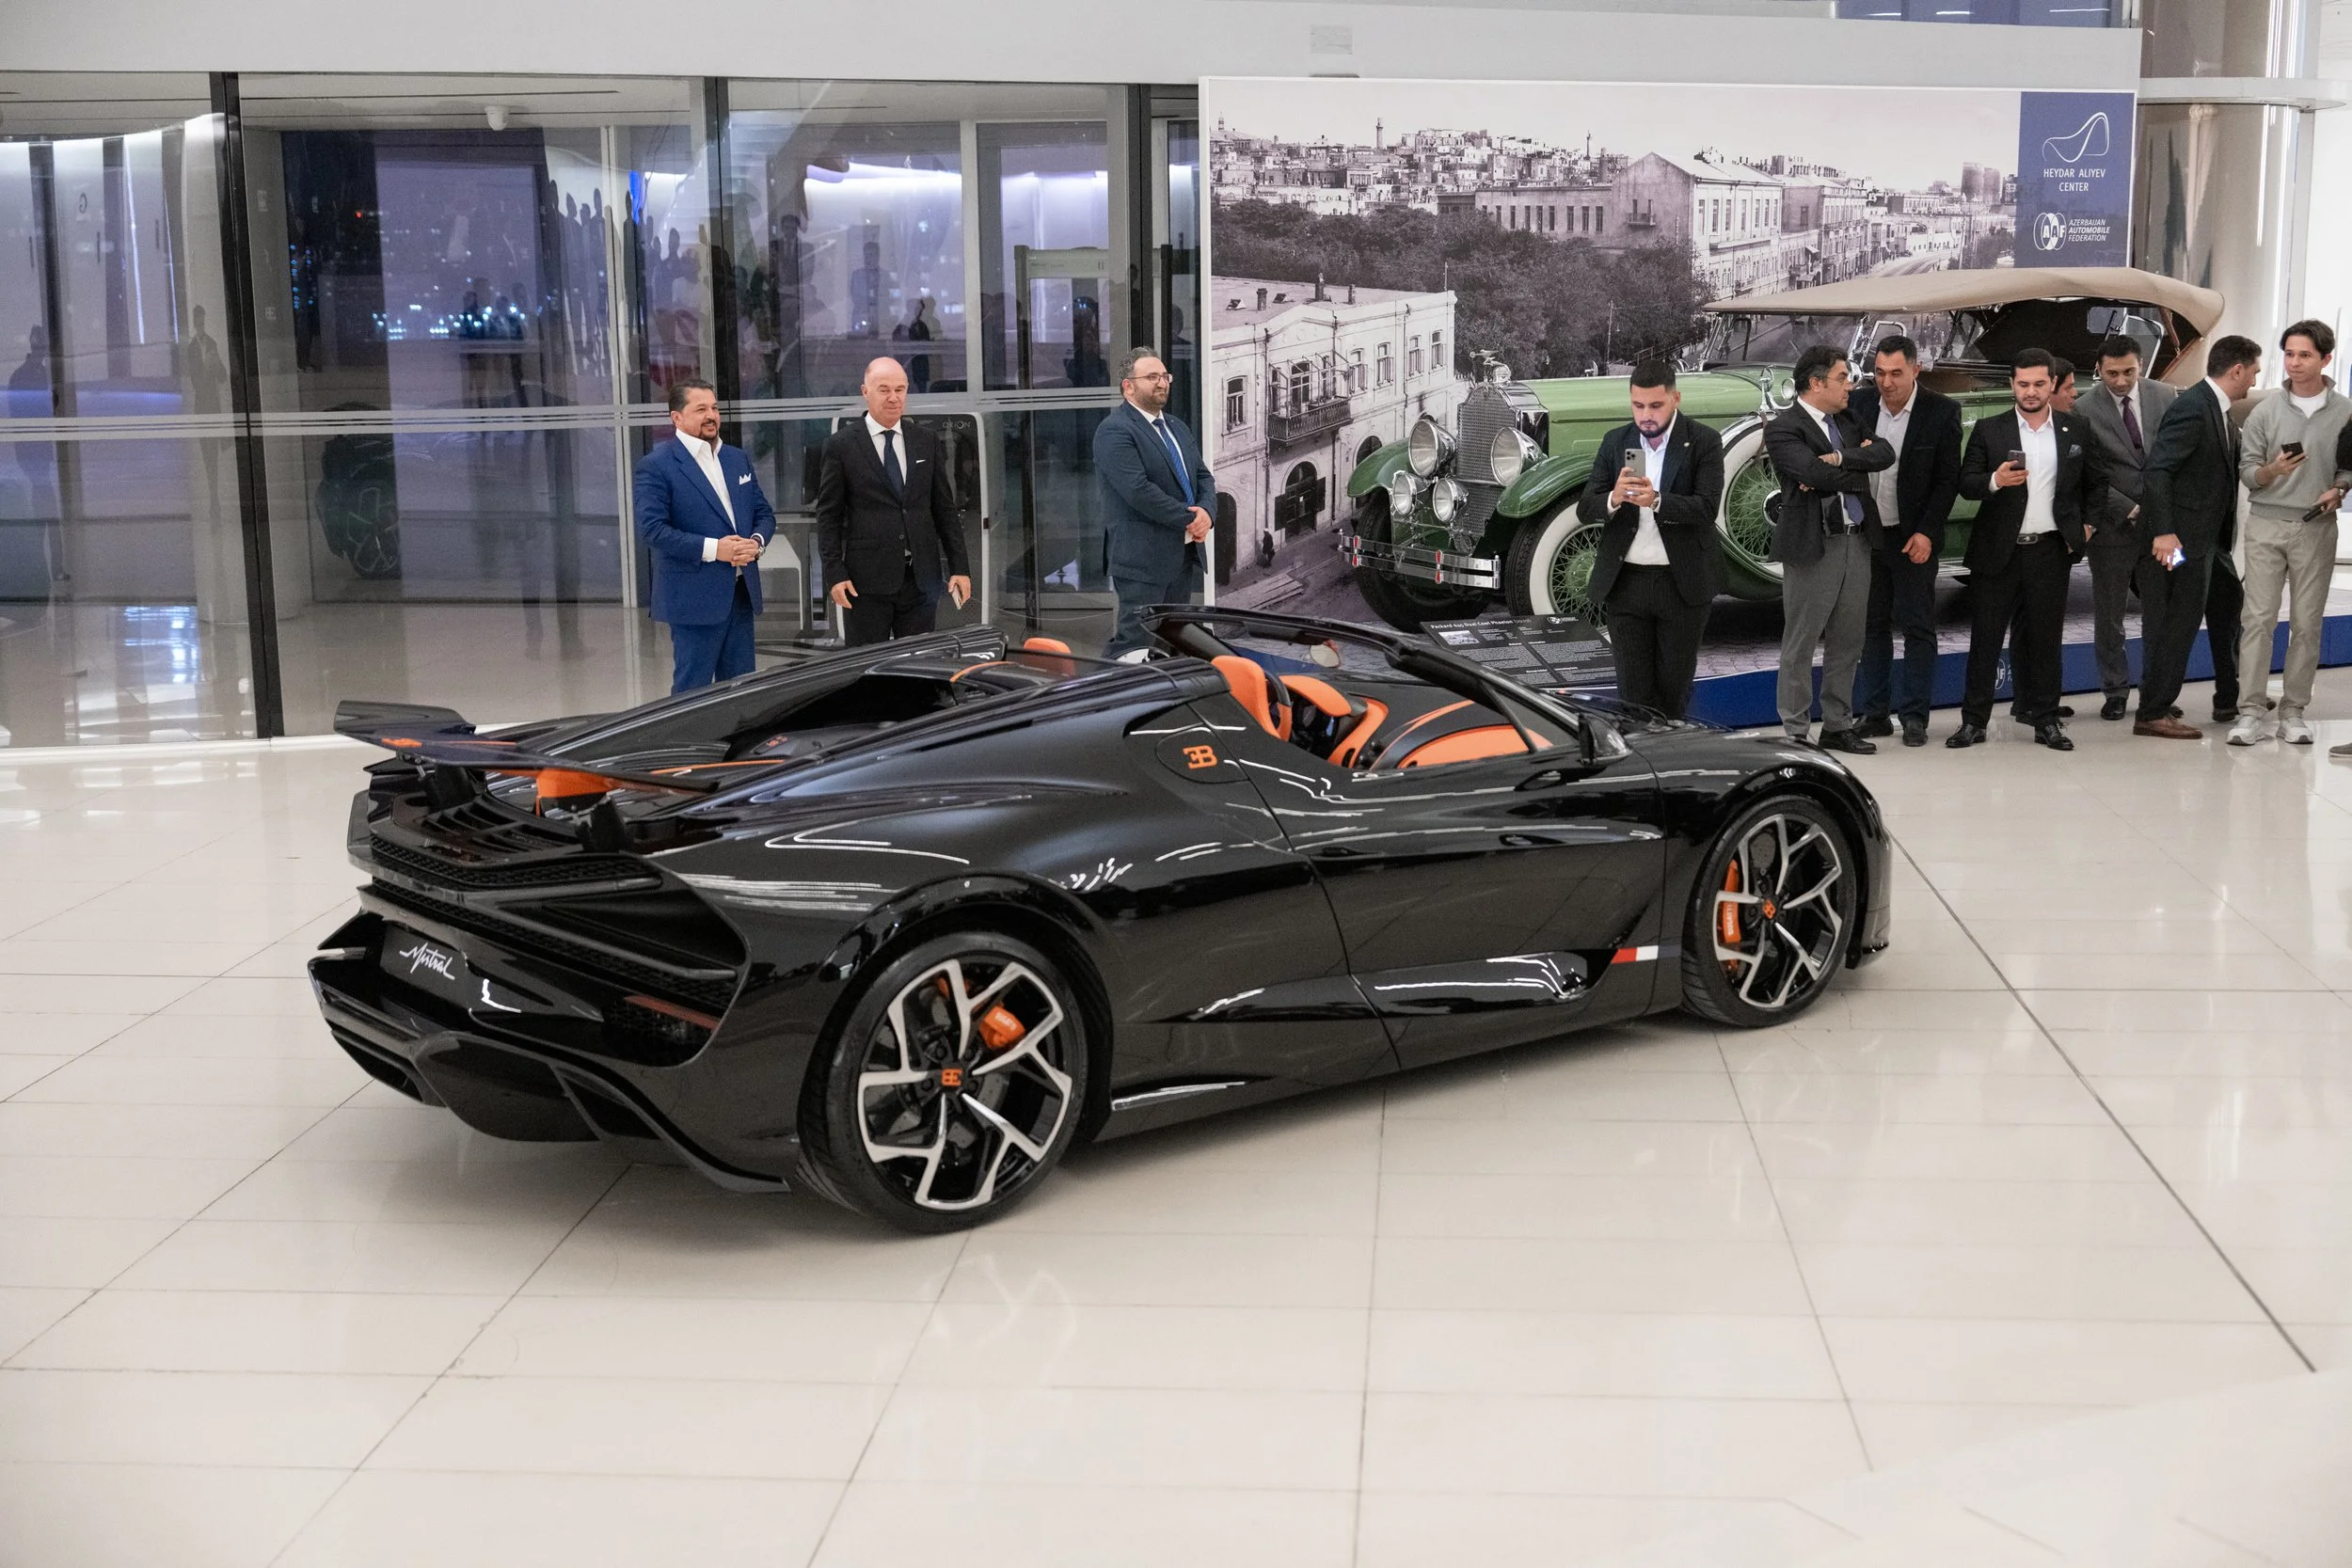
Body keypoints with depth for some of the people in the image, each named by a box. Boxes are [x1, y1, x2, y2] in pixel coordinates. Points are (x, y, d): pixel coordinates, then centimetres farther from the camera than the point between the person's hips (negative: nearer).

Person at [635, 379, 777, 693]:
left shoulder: (738, 459, 15)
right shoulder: (656, 466, -7)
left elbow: (764, 513, 17)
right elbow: (651, 528, -15)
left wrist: (756, 542, -6)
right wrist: (712, 549, -20)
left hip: (741, 593, 7)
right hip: (695, 596, -7)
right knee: (693, 690, -2)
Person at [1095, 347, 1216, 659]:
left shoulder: (1177, 427, 19)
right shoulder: (1114, 431, -10)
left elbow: (1203, 476, 18)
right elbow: (1139, 490, -20)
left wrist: (1206, 511, -4)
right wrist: (1189, 520, -14)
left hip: (1183, 555, 9)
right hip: (1143, 559, -9)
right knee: (1137, 645, -9)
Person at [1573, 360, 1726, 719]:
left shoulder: (1704, 443, -4)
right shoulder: (1615, 442, 6)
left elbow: (1707, 507, -16)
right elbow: (1585, 508, 0)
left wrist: (1656, 501, -32)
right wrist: (1613, 499, -22)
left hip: (1682, 583, -2)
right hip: (1626, 582, 2)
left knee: (1675, 688, 10)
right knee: (1632, 689, 1)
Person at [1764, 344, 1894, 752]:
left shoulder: (1846, 420, 13)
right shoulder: (1783, 429, -10)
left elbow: (1885, 454, -1)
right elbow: (1817, 474, -23)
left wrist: (1840, 458, -15)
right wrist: (1858, 462, -6)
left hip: (1857, 541, 7)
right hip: (1812, 547, -7)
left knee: (1847, 643, 12)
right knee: (1800, 645, 1)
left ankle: (1838, 726, 21)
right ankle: (1795, 732, 7)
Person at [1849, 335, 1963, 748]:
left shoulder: (1942, 411, -8)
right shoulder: (1859, 403, 0)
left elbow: (1948, 480, -6)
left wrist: (1926, 533, -12)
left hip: (1914, 538, -3)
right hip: (1866, 533, 3)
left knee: (1917, 628, 1)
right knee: (1872, 625, 8)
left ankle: (1914, 716, 6)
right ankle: (1874, 713, 15)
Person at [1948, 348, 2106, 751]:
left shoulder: (2076, 431, 7)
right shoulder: (1989, 430, 2)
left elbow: (2097, 483, 16)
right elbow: (1966, 484, -2)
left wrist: (2086, 525, 8)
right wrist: (1995, 481, -22)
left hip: (2051, 550, 1)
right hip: (1998, 551, -1)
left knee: (2046, 638, 6)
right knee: (1985, 636, 2)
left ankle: (2046, 721, 14)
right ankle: (1973, 720, 8)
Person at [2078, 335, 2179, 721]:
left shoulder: (2166, 397, 2)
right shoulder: (2086, 412, -8)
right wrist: (2130, 509, -12)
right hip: (2113, 525, -2)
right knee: (2109, 615, 5)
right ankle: (2116, 692, 17)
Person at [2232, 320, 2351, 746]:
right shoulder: (2265, 412, 5)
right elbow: (2246, 473, 4)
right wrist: (2274, 470, -16)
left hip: (2316, 528, 0)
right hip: (2266, 524, 0)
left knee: (2306, 624, 2)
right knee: (2258, 619, -4)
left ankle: (2293, 713, 8)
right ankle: (2251, 713, -3)